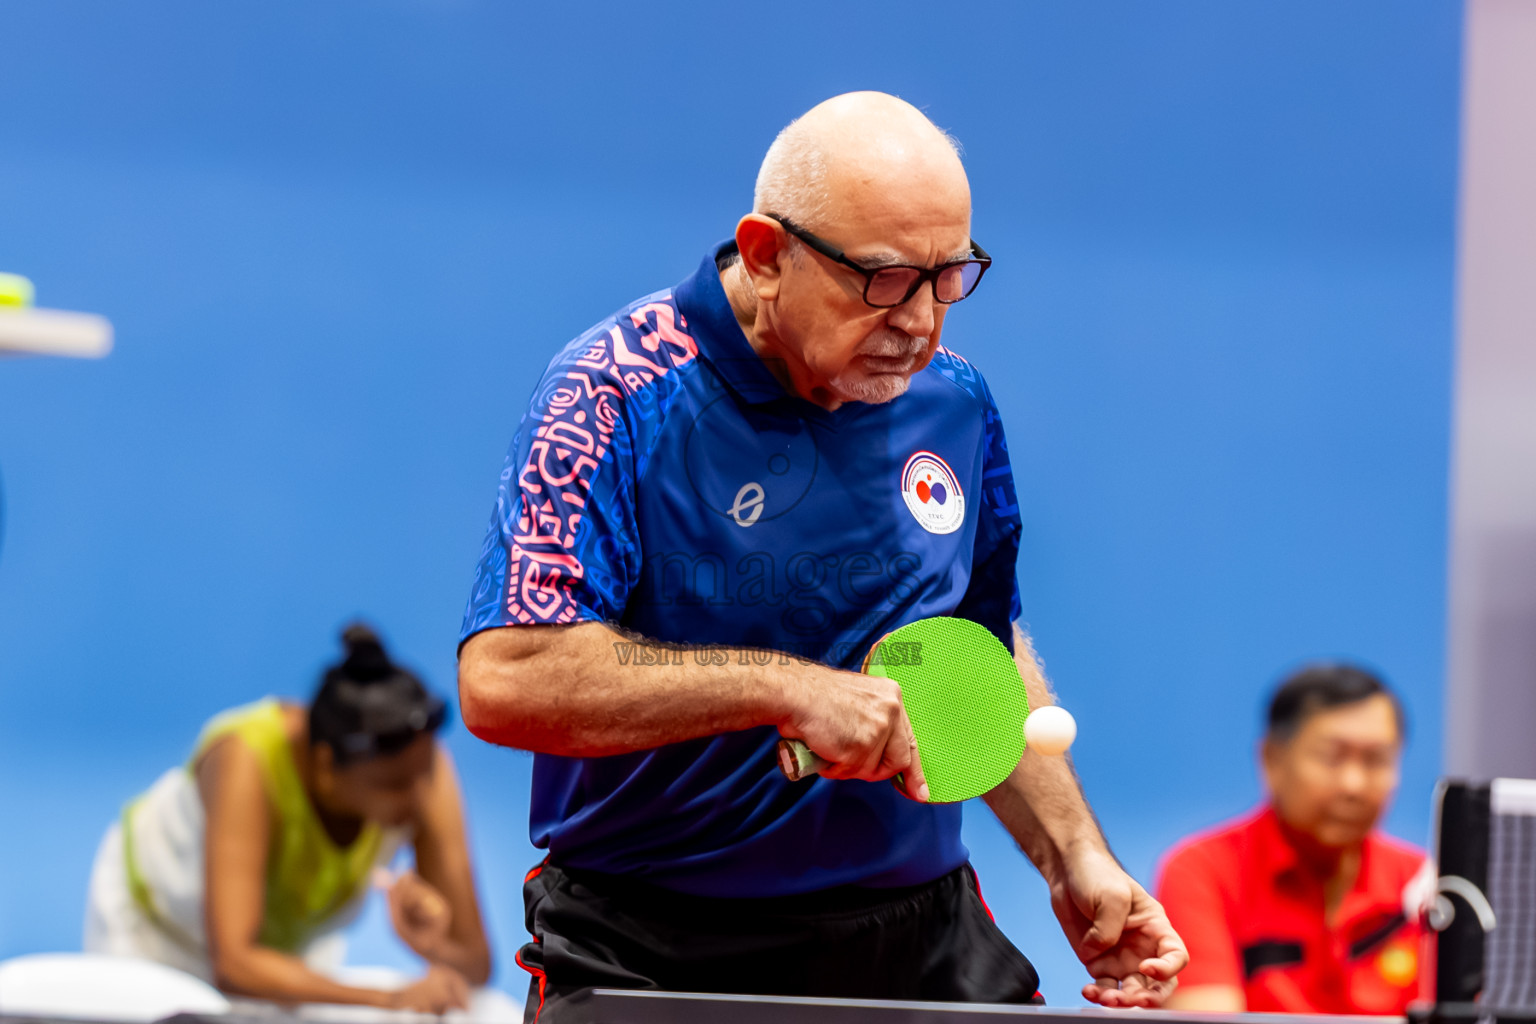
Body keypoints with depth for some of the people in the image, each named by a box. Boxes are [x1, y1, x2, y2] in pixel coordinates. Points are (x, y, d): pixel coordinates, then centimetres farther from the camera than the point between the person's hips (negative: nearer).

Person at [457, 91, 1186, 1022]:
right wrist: (782, 689, -25)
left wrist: (1075, 862, 12)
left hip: (923, 937, 5)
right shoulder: (616, 395, -13)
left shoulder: (955, 404, 7)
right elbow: (503, 681, -24)